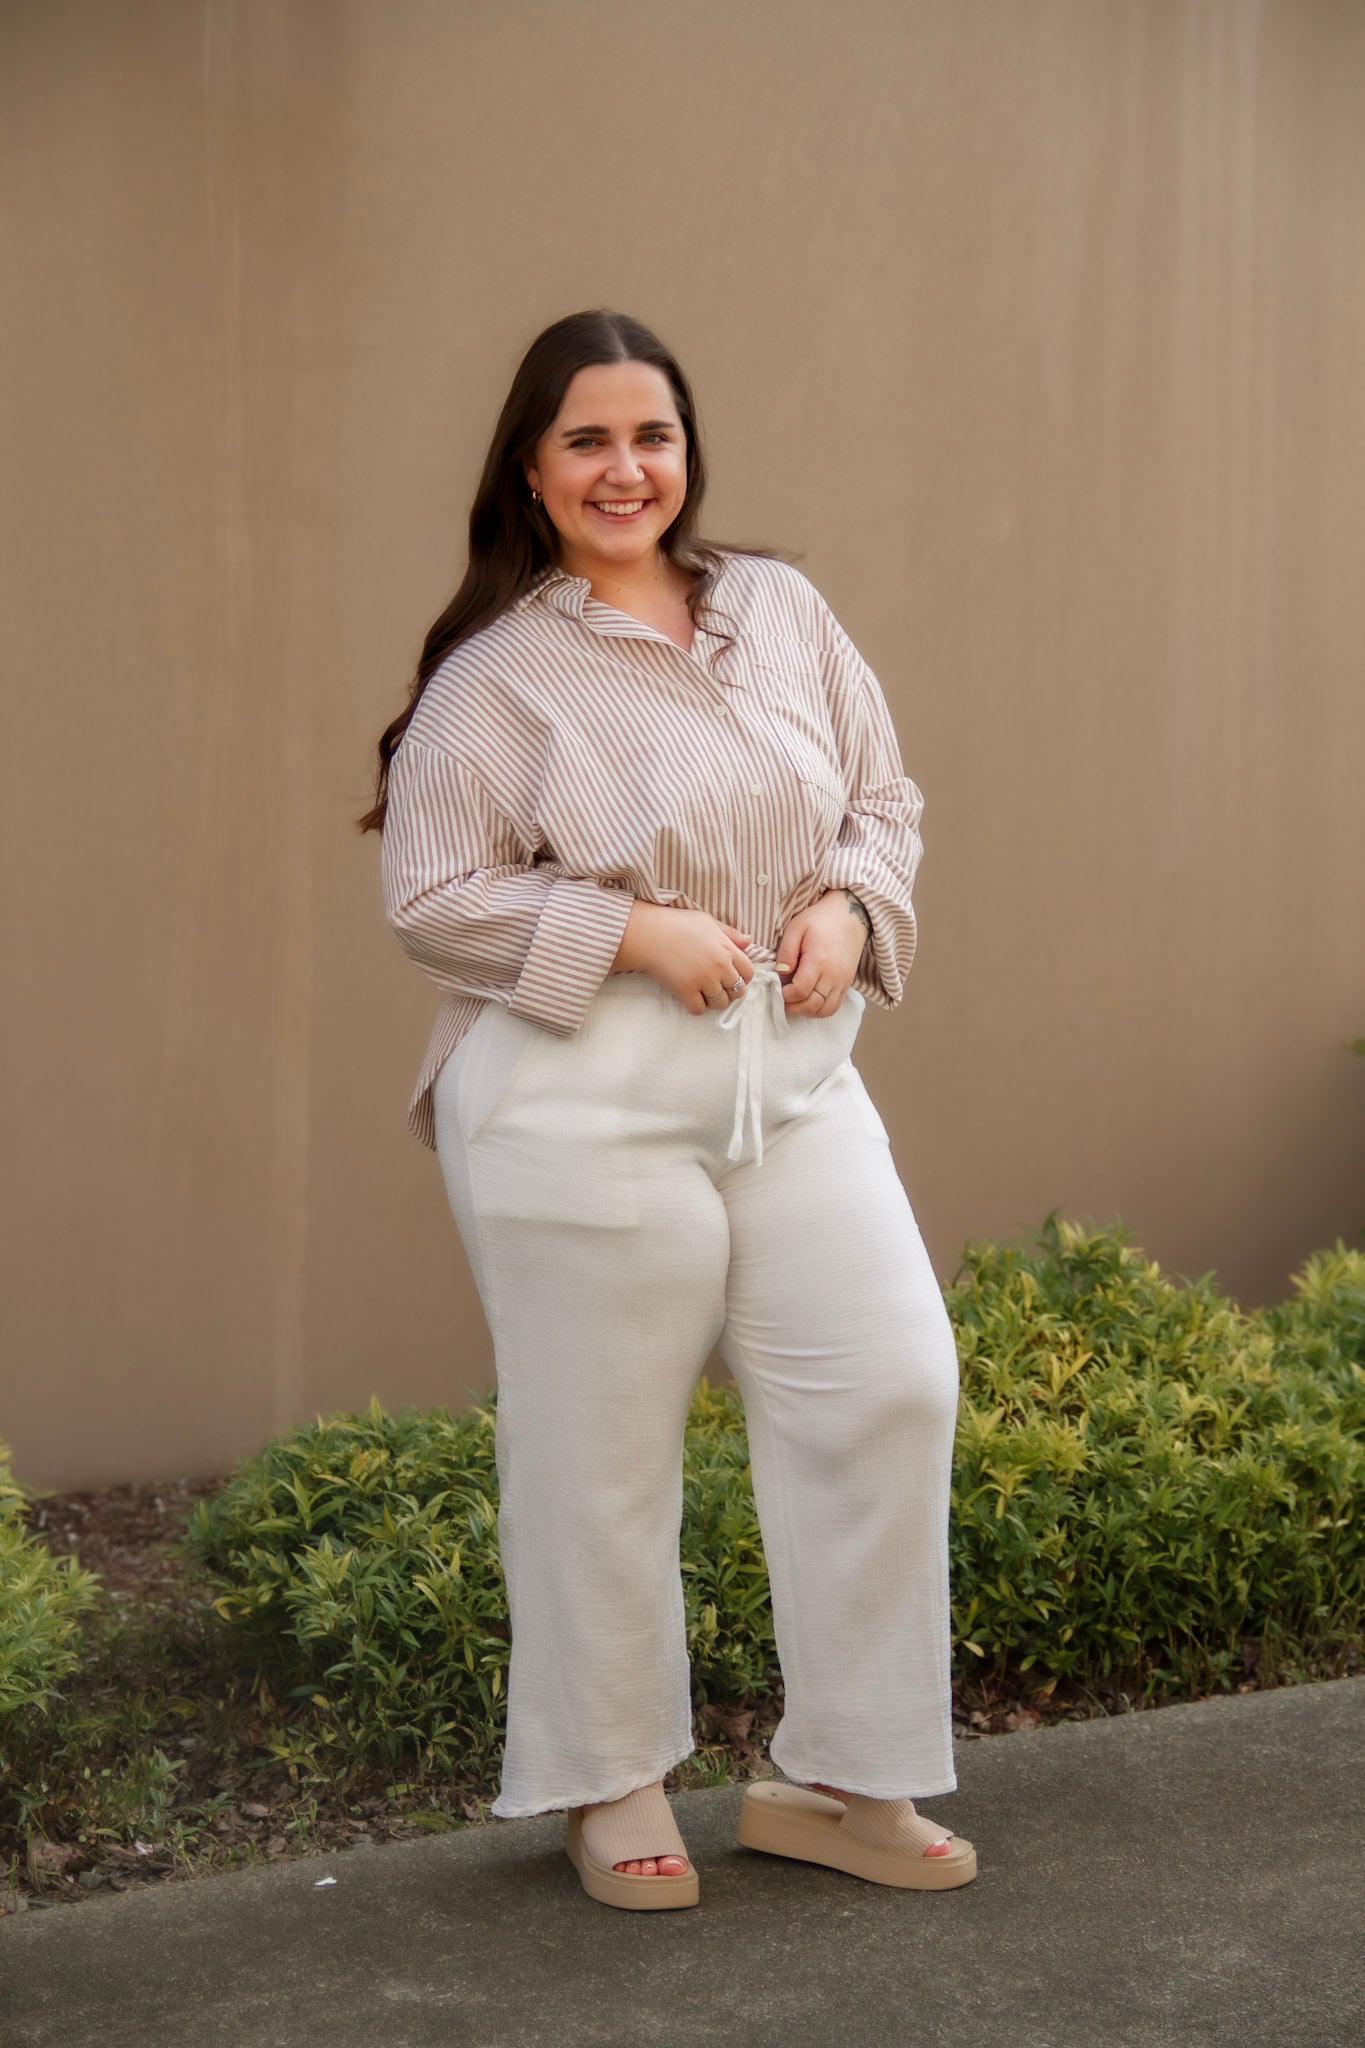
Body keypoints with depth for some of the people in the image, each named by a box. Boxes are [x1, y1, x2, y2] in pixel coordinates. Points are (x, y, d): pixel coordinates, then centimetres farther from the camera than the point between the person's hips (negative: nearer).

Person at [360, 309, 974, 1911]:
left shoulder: (781, 609, 10)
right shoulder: (495, 671, -6)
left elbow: (885, 796, 17)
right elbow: (433, 896, -9)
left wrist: (847, 906, -4)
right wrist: (638, 934, -15)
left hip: (793, 1076, 5)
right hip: (585, 1104, -5)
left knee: (891, 1387, 0)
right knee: (602, 1446, 3)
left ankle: (838, 1777, 15)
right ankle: (611, 1790, 23)